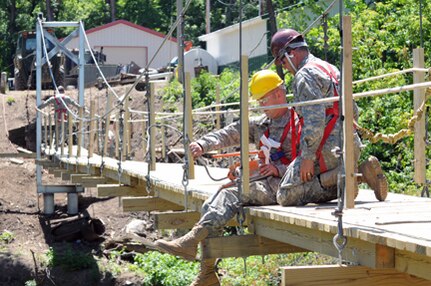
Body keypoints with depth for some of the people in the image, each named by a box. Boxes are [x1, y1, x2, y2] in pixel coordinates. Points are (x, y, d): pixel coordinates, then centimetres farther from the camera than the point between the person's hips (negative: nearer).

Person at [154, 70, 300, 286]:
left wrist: (279, 169, -20)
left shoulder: (297, 125, -3)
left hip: (281, 186, -8)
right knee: (210, 206, -9)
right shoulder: (260, 124, 20)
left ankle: (192, 241, -39)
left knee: (231, 195, -30)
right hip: (262, 184, 8)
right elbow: (231, 133, 7)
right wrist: (204, 144, -9)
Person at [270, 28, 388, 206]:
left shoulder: (304, 75, -9)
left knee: (286, 197, -8)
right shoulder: (332, 69, 22)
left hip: (327, 150, -9)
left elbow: (314, 119, -21)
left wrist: (308, 156, -20)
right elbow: (353, 112, 27)